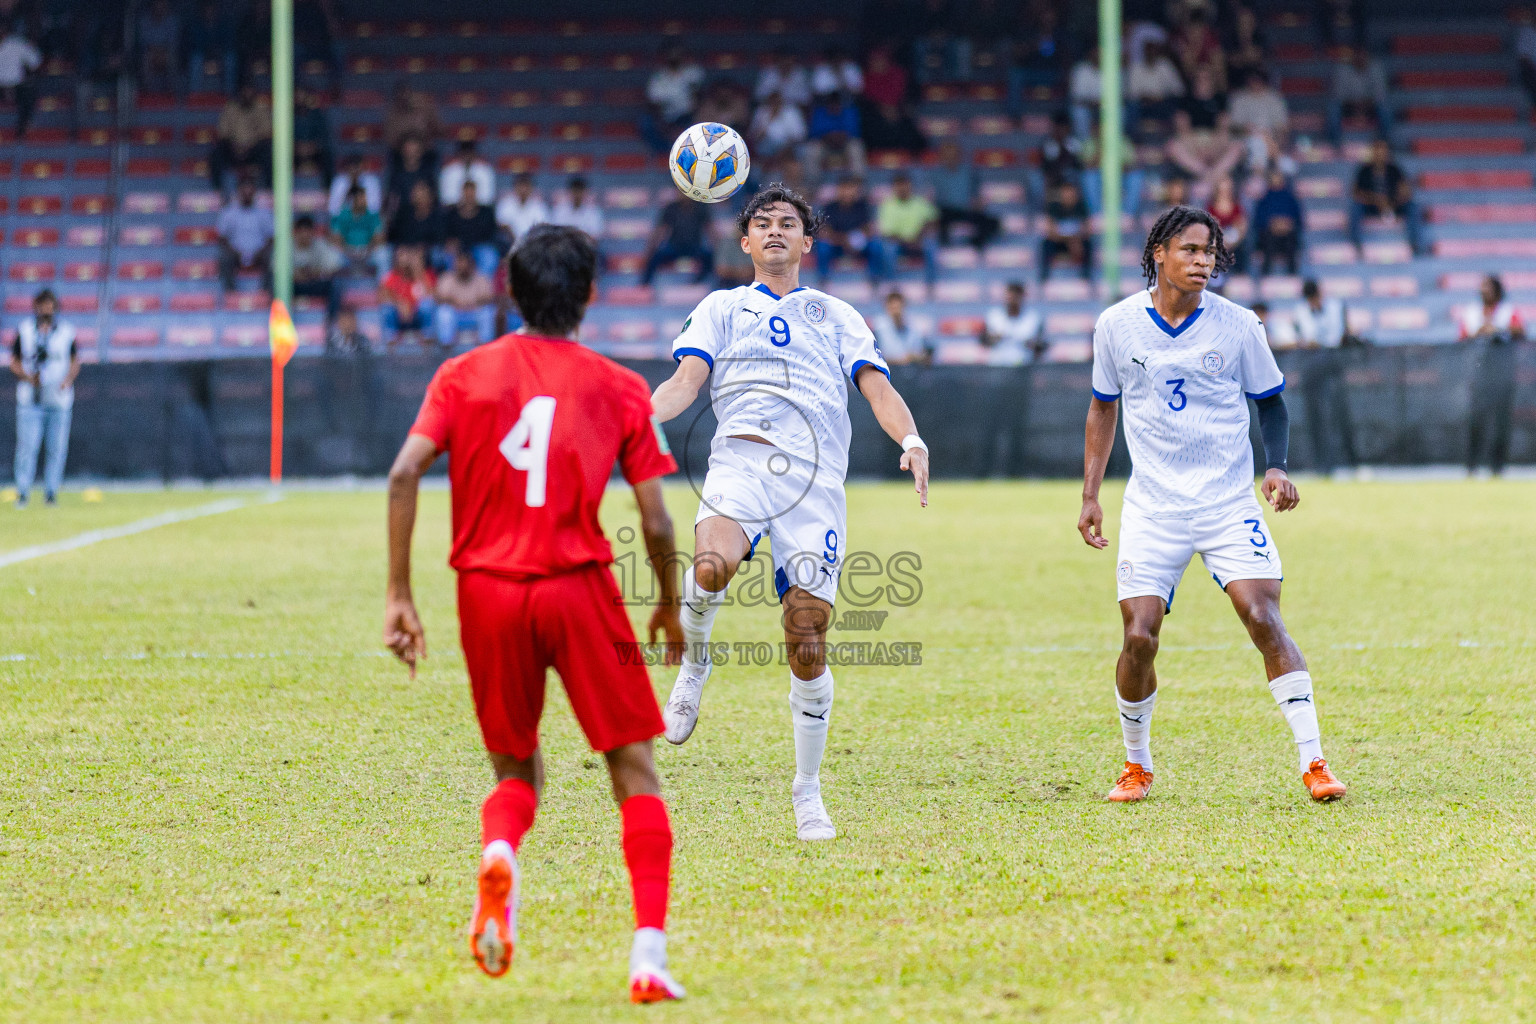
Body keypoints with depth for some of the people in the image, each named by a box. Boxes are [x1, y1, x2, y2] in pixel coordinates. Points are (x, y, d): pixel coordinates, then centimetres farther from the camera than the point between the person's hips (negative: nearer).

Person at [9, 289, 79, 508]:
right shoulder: (24, 330, 7)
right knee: (27, 446, -8)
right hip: (30, 398, -1)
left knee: (57, 448, 0)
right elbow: (14, 362, 8)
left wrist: (68, 380, -7)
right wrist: (28, 377, -11)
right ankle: (23, 493, -5)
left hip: (59, 398, 1)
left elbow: (75, 362, 12)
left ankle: (51, 492, 7)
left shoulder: (66, 331, 8)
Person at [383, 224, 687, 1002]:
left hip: (487, 592, 2)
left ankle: (499, 850, -16)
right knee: (635, 773, 6)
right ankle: (649, 954, -6)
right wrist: (670, 607, 18)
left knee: (517, 771, 19)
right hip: (580, 589, -2)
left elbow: (405, 473, -6)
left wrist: (398, 595, -2)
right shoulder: (619, 387, 4)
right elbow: (656, 522, 1)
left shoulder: (464, 375, 8)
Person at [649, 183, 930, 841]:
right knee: (711, 565, -36)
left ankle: (807, 791, 9)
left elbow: (877, 387, 13)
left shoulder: (837, 316, 25)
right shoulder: (724, 308, 22)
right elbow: (687, 379, 9)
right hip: (743, 458, -1)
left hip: (816, 480, 1)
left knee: (807, 642, -6)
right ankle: (695, 663, -5)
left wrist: (911, 441, -9)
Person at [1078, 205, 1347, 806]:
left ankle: (1313, 762, -12)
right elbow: (1103, 407, 14)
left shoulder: (1238, 326, -3)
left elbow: (1270, 402, 9)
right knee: (1139, 637, -8)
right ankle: (1136, 766, 14)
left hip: (1229, 503, -1)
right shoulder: (1117, 325, 0)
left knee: (1264, 621, -16)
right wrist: (1090, 495, 11)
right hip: (1152, 508, 1)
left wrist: (1277, 466, -8)